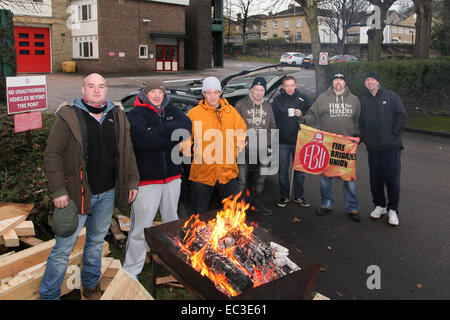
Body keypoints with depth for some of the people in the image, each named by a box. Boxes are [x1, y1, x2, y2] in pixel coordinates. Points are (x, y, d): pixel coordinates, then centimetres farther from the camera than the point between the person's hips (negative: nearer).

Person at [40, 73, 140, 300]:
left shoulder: (117, 117, 6)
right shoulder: (69, 117, -9)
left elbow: (127, 152, 12)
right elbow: (53, 155, -11)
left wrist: (132, 181, 9)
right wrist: (58, 191, -15)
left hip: (107, 194, 5)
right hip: (78, 194, -4)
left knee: (97, 241, 20)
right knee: (63, 248, 1)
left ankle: (90, 285, 39)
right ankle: (48, 294, 18)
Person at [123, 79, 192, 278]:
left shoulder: (171, 110, 9)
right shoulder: (135, 114, -6)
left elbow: (186, 126, -10)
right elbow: (143, 139, -25)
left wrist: (158, 129, -18)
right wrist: (173, 138, -15)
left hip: (172, 177, 6)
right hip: (147, 179, -5)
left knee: (172, 222, 21)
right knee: (141, 228, -2)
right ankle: (131, 272, 14)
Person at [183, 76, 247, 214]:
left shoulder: (230, 111, 5)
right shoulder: (193, 113, -1)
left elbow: (241, 132, 16)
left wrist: (237, 149, 4)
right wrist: (191, 153, -5)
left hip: (227, 172, 2)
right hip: (201, 172, -1)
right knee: (199, 213, 10)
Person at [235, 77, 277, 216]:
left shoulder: (268, 107, 13)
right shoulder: (241, 104, -1)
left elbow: (272, 127, 18)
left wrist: (269, 144, 7)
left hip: (261, 151, 4)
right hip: (244, 150, -4)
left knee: (260, 180, 13)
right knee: (242, 180, -2)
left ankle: (258, 203, 28)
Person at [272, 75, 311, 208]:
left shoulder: (303, 99, 5)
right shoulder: (278, 100, 5)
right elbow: (272, 120, 5)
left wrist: (302, 113, -11)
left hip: (299, 140, 0)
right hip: (282, 141, 0)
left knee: (299, 170, 7)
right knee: (283, 170, 5)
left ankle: (299, 196, 19)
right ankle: (284, 196, 17)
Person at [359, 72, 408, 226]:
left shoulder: (391, 96, 1)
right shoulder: (364, 101, 12)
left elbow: (402, 117, -2)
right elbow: (361, 123, 16)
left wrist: (393, 134, -7)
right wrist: (364, 137, 3)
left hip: (391, 146, -3)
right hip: (373, 147, 3)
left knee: (392, 179, -2)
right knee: (375, 179, 8)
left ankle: (393, 209, 10)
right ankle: (379, 205, 24)